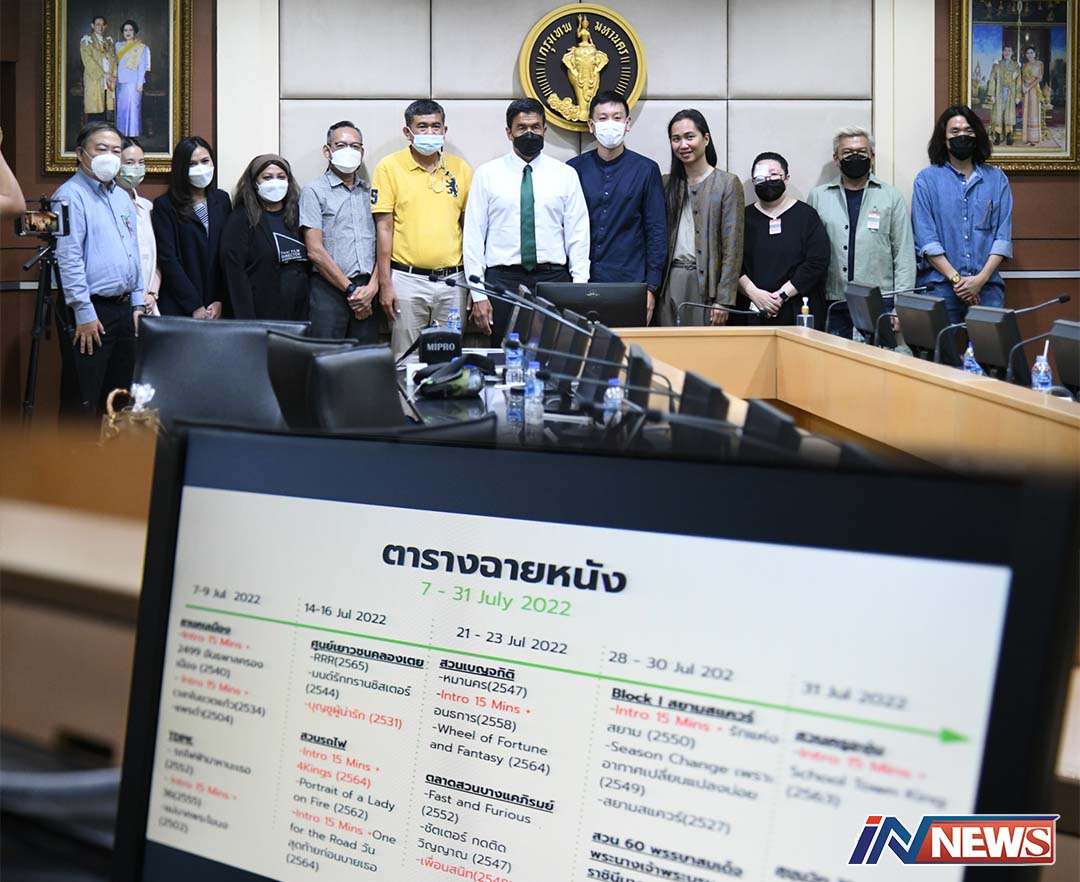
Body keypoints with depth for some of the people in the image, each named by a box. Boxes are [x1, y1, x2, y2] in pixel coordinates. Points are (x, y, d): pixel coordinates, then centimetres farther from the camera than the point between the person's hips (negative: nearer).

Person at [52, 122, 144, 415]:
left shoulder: (122, 198, 17)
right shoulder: (71, 195, -9)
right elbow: (68, 258, -15)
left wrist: (137, 304, 16)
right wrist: (84, 313, -18)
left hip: (124, 309, 8)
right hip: (91, 312, -8)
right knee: (84, 403, -4)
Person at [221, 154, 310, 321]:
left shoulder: (297, 215, 12)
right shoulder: (240, 219, -2)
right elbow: (235, 273, -10)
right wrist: (246, 322, -18)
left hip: (300, 314, 4)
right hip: (261, 317, -4)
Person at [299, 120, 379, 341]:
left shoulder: (370, 192, 17)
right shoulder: (314, 191, 3)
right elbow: (315, 251, -5)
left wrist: (372, 286, -5)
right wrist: (350, 289, -7)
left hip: (367, 291, 4)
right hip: (329, 289, -4)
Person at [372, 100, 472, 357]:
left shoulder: (460, 169, 10)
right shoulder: (390, 167, 1)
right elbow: (384, 227, -2)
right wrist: (385, 283, -7)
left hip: (452, 280, 3)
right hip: (407, 280, -3)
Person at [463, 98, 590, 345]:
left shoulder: (565, 174, 8)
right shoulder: (487, 174, 5)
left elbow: (578, 234, 5)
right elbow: (474, 235, 3)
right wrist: (478, 294, -4)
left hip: (553, 278, 1)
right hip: (502, 279, 0)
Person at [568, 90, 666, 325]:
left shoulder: (646, 170, 4)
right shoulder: (574, 169, 7)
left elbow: (657, 232, 3)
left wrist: (651, 287, -3)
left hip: (630, 286, -1)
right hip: (580, 285, 1)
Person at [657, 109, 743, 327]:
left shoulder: (728, 184, 0)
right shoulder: (667, 184, 12)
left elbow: (732, 248, -5)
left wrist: (724, 299, -11)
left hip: (706, 282, -3)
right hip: (670, 282, 3)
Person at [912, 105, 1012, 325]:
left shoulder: (997, 179, 12)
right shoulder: (927, 179, 6)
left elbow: (1003, 236, 5)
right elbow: (926, 238, -3)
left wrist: (981, 278, -8)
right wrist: (956, 278, -11)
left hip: (987, 285, 2)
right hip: (940, 286, -2)